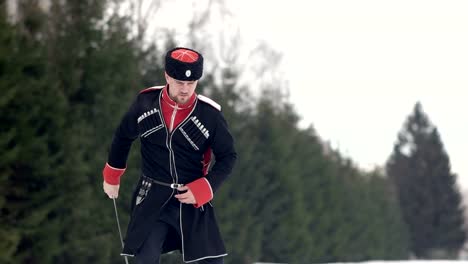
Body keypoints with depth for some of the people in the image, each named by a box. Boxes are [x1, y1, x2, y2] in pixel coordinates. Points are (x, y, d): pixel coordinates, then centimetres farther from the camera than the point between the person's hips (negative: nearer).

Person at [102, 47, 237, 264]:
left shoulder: (210, 114, -10)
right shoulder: (145, 103, -5)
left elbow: (227, 157, 1)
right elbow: (123, 136, 13)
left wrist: (202, 190, -12)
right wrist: (112, 177, 22)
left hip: (192, 199, 0)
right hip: (153, 197, 0)